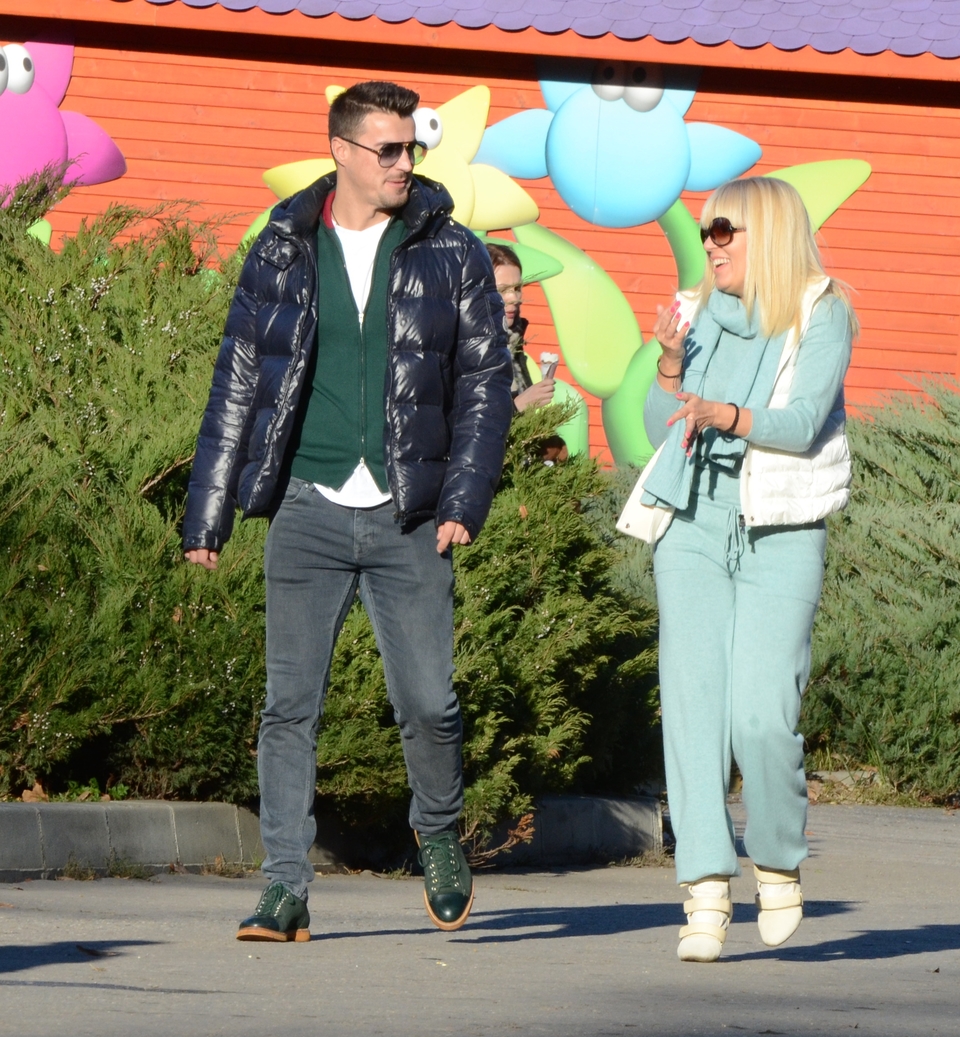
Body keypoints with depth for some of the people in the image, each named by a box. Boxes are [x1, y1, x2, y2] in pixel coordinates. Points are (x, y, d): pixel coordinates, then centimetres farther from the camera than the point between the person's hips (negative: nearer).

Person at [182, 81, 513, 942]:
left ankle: (440, 837, 26)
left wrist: (465, 501, -6)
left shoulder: (452, 255, 4)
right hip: (309, 510, 1)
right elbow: (238, 385, 10)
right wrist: (207, 515, 7)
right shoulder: (283, 252, 6)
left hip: (407, 518, -1)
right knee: (290, 704, -3)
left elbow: (487, 379, 5)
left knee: (428, 703, -2)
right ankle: (287, 889, 1)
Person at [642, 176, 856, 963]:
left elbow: (803, 423, -15)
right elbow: (662, 432, 11)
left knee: (762, 715, -14)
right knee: (693, 705, -8)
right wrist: (670, 365, -6)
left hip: (781, 537, -4)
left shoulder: (820, 317, -2)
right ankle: (707, 897, -12)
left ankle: (779, 865, 11)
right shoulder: (701, 315, 12)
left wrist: (725, 414, -31)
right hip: (695, 532, 4)